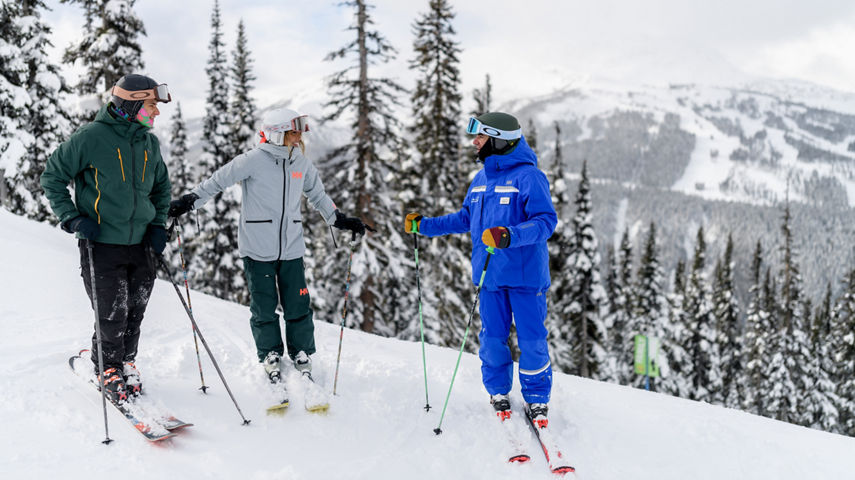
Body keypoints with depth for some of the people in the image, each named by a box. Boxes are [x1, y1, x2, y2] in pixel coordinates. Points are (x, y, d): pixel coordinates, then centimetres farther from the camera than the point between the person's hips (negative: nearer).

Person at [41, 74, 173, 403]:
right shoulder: (91, 138, -11)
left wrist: (158, 224, 10)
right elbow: (53, 178, -3)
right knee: (113, 316, -4)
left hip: (140, 245, 5)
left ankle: (126, 362, 32)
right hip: (101, 244, -5)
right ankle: (108, 370, 19)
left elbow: (161, 186, 23)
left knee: (135, 312, 10)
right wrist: (72, 219, -12)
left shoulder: (150, 142, 8)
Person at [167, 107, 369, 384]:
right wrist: (188, 202, -10)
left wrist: (339, 219, 23)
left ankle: (302, 358, 18)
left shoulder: (302, 163, 8)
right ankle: (270, 356, 21)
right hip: (258, 248, -4)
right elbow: (217, 181, -4)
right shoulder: (254, 160, -9)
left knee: (298, 306, 4)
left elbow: (317, 195, 24)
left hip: (291, 248, 4)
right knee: (264, 307, 4)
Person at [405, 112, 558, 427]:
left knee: (531, 339, 1)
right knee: (492, 337, 8)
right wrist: (423, 225, 20)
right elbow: (465, 219, 25)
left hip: (526, 274, -6)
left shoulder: (528, 176, -10)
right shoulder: (481, 180, 13)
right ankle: (498, 392, 27)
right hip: (490, 274, 6)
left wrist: (510, 236, -33)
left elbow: (545, 221, -18)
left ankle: (537, 398, 17)